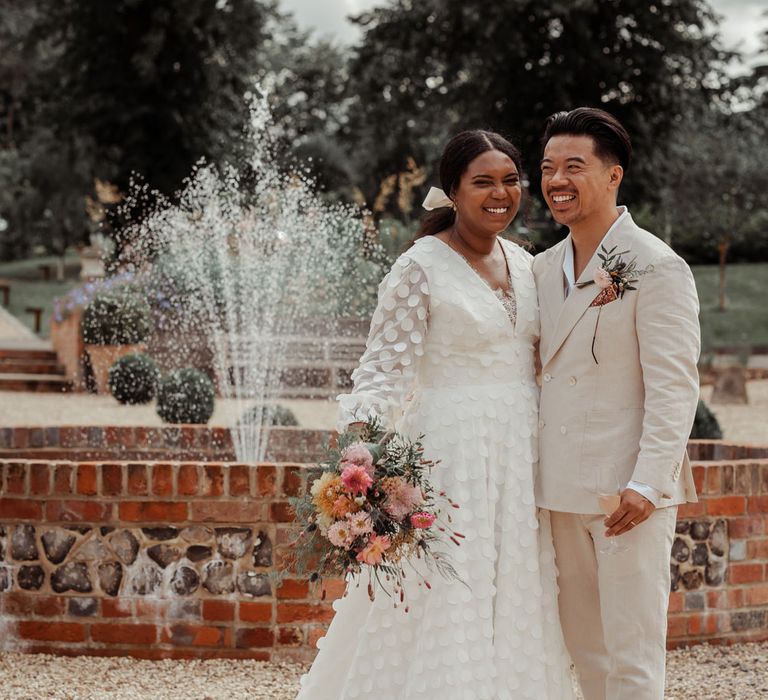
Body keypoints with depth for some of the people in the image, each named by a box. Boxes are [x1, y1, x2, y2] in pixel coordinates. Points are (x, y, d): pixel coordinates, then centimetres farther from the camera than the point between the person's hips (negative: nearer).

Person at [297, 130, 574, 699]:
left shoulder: (522, 262, 11)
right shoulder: (422, 266, -9)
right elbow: (386, 364, -15)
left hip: (520, 455, 6)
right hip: (454, 454, -6)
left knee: (514, 609, 11)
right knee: (449, 605, -4)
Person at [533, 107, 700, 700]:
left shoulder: (657, 267, -10)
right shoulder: (544, 269, 13)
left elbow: (674, 385, -15)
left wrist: (647, 484, -21)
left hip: (629, 491, -7)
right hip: (564, 489, 7)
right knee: (583, 645, 12)